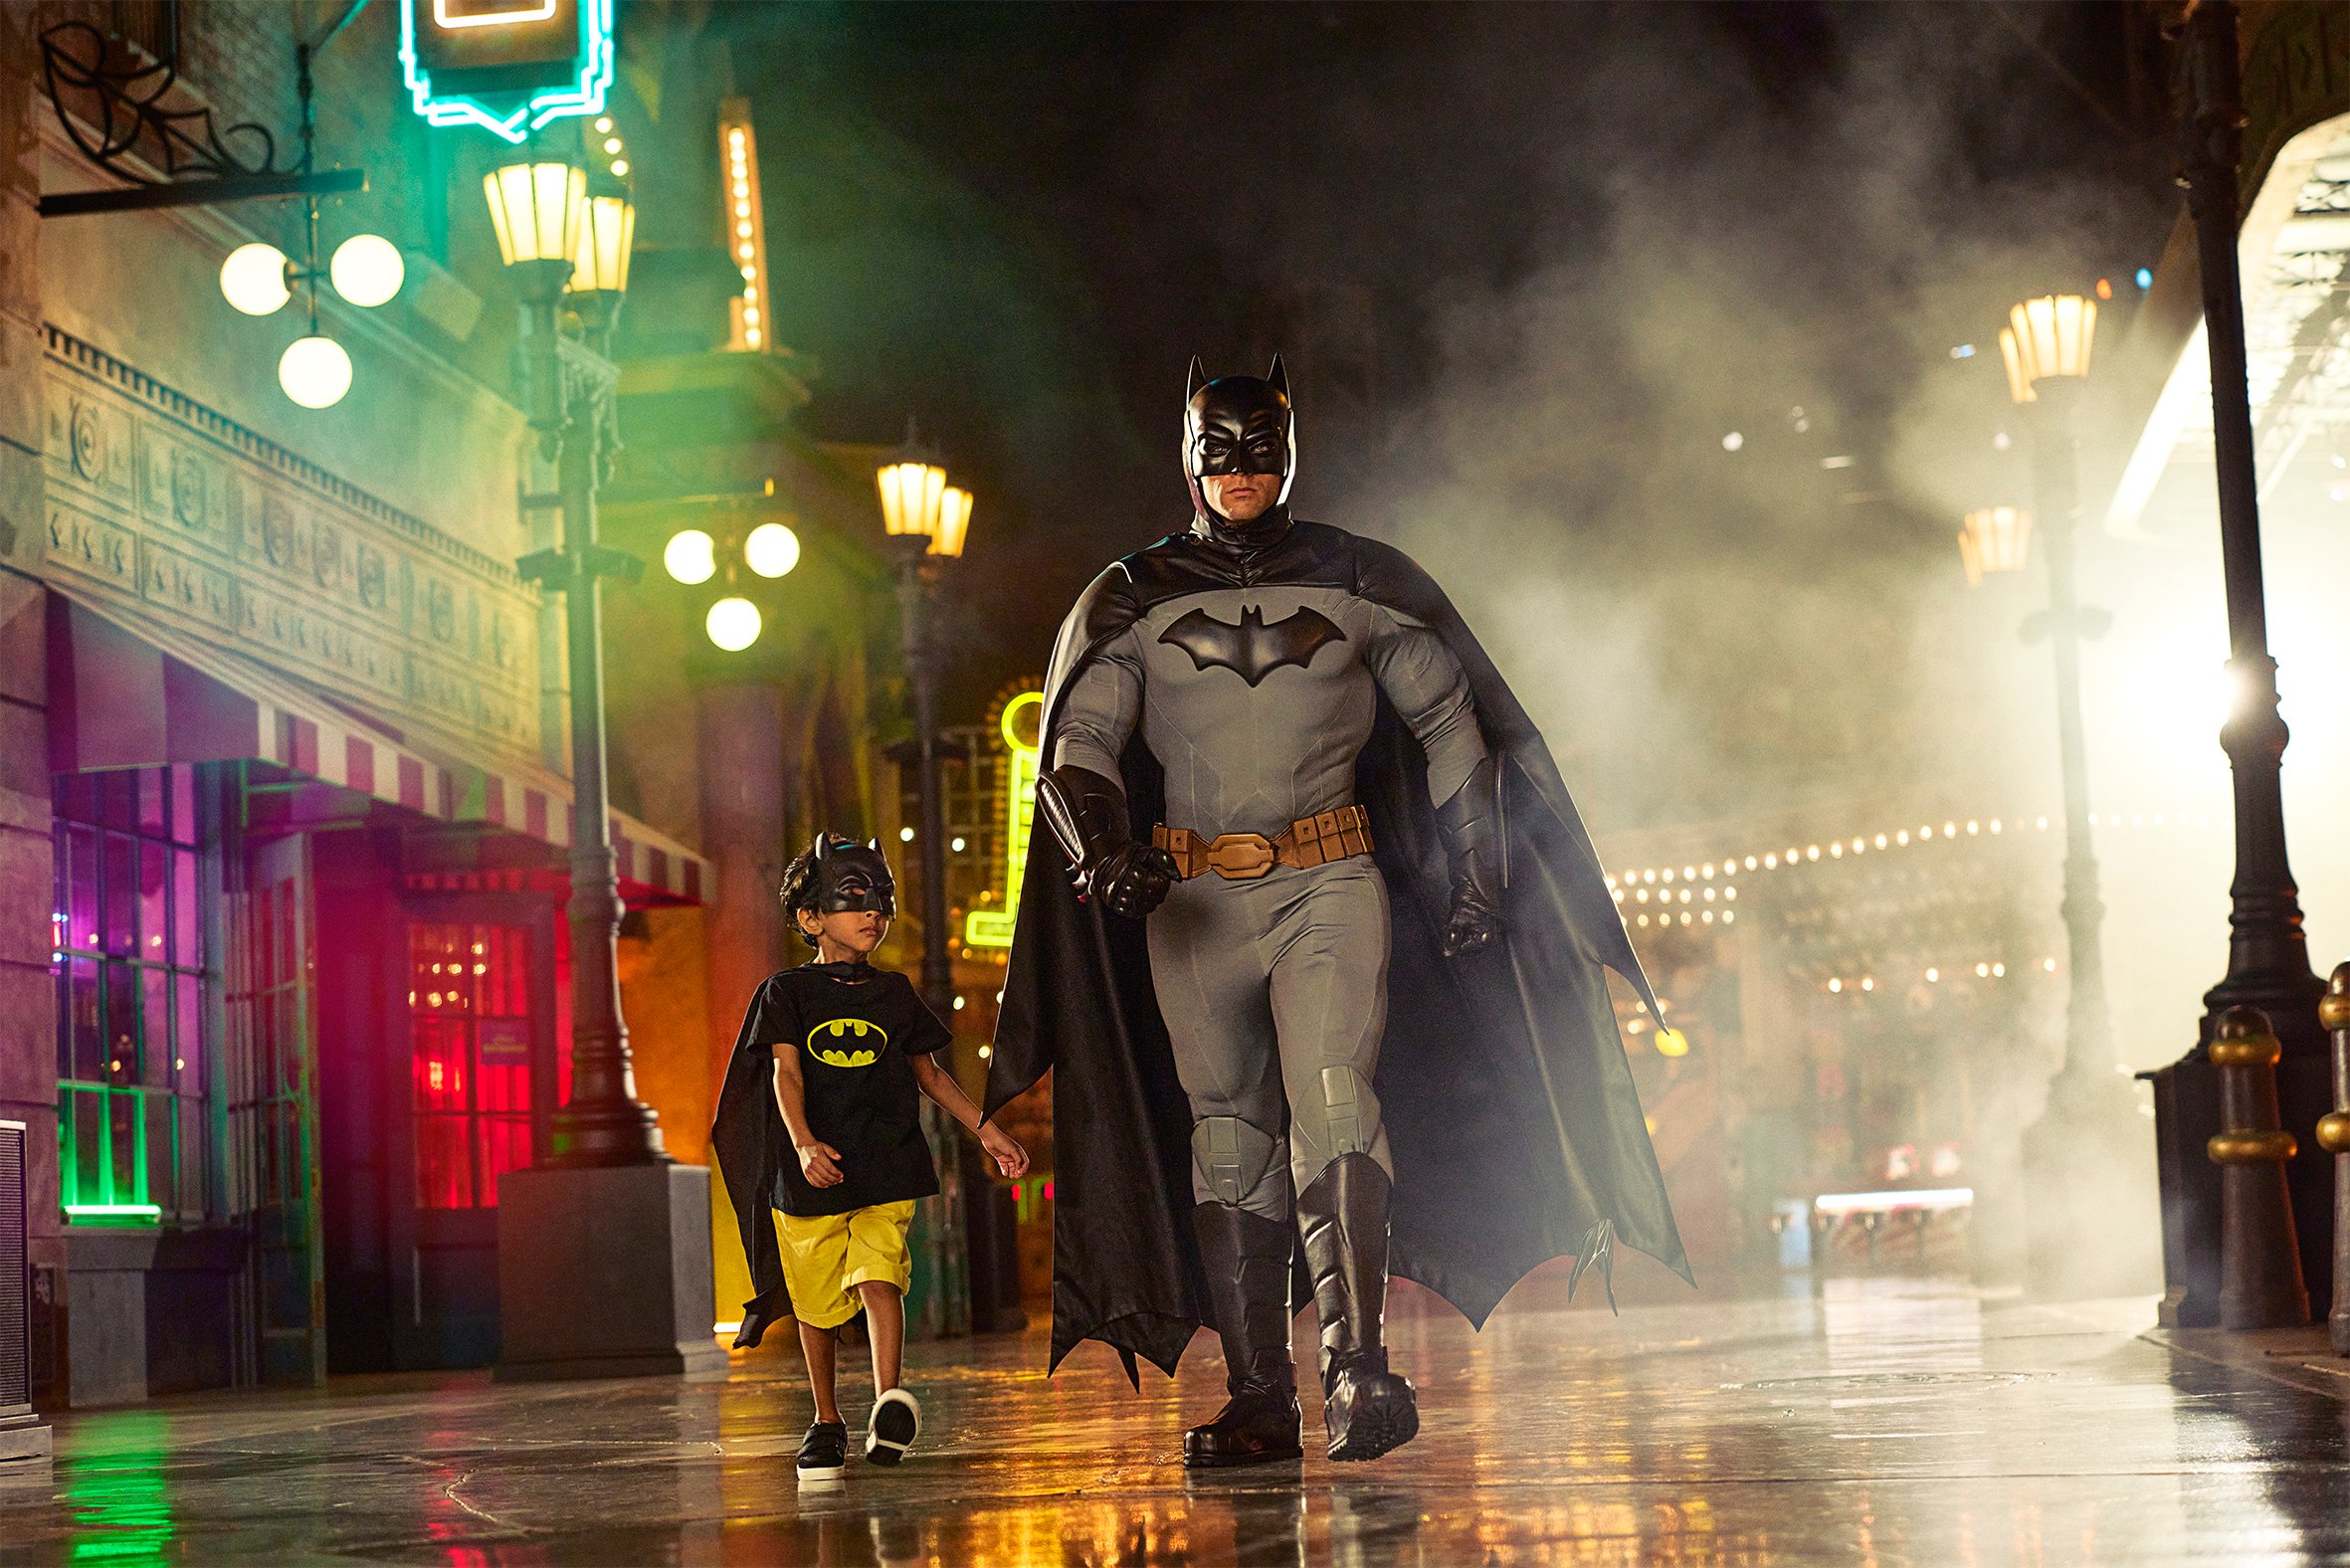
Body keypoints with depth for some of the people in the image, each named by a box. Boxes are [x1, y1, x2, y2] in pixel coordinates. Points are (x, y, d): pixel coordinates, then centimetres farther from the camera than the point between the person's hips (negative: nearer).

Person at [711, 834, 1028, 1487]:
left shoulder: (895, 994, 11)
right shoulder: (787, 992, 1)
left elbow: (930, 1073, 21)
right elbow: (785, 1073, -10)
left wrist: (987, 1132, 19)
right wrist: (804, 1144, -27)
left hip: (888, 1169, 1)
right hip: (811, 1173, -1)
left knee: (878, 1278, -19)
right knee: (817, 1301, 8)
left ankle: (890, 1402, -27)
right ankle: (827, 1422, 24)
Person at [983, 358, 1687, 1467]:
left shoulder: (1360, 584, 7)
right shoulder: (1133, 599, 8)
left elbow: (1450, 719, 14)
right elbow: (1081, 742, -1)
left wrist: (1478, 867, 7)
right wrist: (1102, 842, -22)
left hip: (1332, 888, -2)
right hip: (1191, 904, 2)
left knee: (1334, 1106, -20)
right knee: (1225, 1139, 2)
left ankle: (1357, 1372, -28)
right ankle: (1259, 1402, 5)